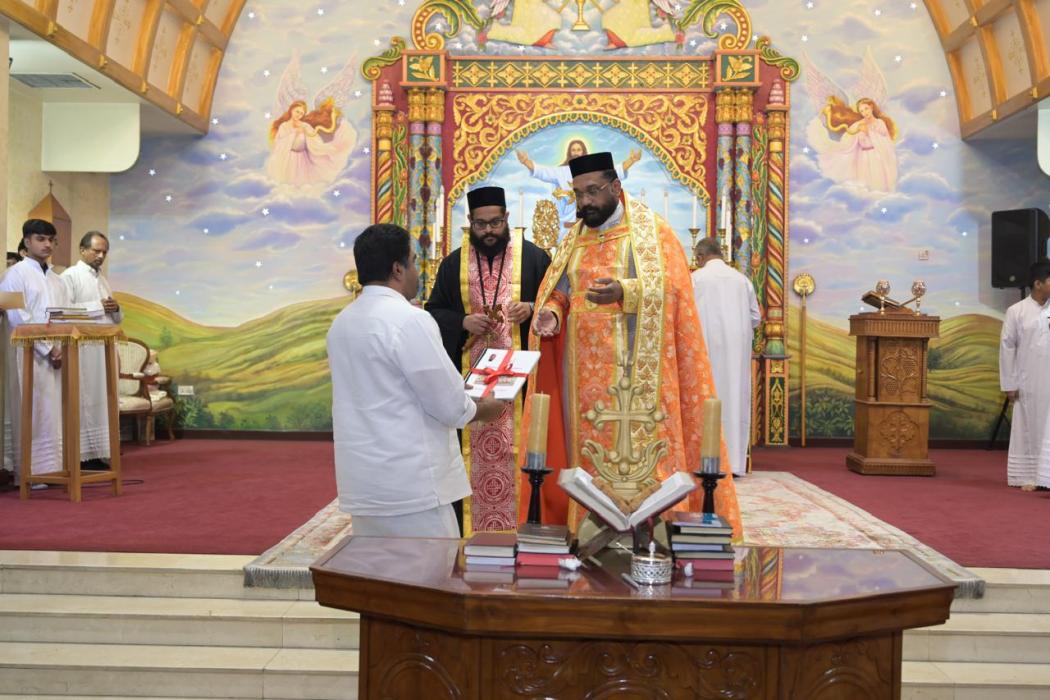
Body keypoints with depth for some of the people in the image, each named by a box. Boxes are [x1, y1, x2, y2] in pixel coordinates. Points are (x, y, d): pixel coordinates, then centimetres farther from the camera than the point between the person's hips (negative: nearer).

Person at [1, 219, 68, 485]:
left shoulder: (56, 280, 18)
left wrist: (62, 350, -1)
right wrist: (47, 349, -13)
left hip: (56, 356, 6)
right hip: (30, 354, -6)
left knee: (54, 412, 4)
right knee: (32, 413, -7)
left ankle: (52, 468, 8)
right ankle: (30, 472, -3)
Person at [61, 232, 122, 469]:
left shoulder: (103, 280, 20)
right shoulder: (70, 276, -3)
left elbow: (116, 319, 23)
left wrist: (115, 309, 0)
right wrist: (97, 306, -15)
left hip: (104, 349, 8)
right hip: (82, 350, -8)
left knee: (101, 402, 6)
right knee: (84, 402, -7)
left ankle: (95, 454, 10)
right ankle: (82, 455, -4)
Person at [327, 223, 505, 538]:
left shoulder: (342, 322, 9)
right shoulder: (409, 320, -16)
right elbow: (450, 405, -13)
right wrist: (483, 410, 8)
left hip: (363, 482, 8)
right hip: (410, 484, -8)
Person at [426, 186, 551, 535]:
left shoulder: (533, 256, 1)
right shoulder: (454, 262, 8)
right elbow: (434, 311, 9)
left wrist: (532, 309, -17)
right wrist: (463, 322, -10)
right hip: (470, 375, 2)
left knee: (519, 447, 0)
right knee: (473, 450, 3)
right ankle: (471, 529, 12)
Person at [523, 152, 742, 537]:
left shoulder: (650, 229, 1)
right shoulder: (573, 241, 17)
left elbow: (672, 285, -9)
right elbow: (557, 295, 13)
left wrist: (625, 293, -24)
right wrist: (551, 315, -9)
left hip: (633, 368, -5)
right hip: (584, 372, 5)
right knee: (588, 451, 6)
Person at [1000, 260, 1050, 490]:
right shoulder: (1017, 311, -3)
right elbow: (1007, 347, -1)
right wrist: (1009, 384, -3)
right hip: (1028, 383, -2)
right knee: (1028, 430, 6)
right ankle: (1028, 477, 16)